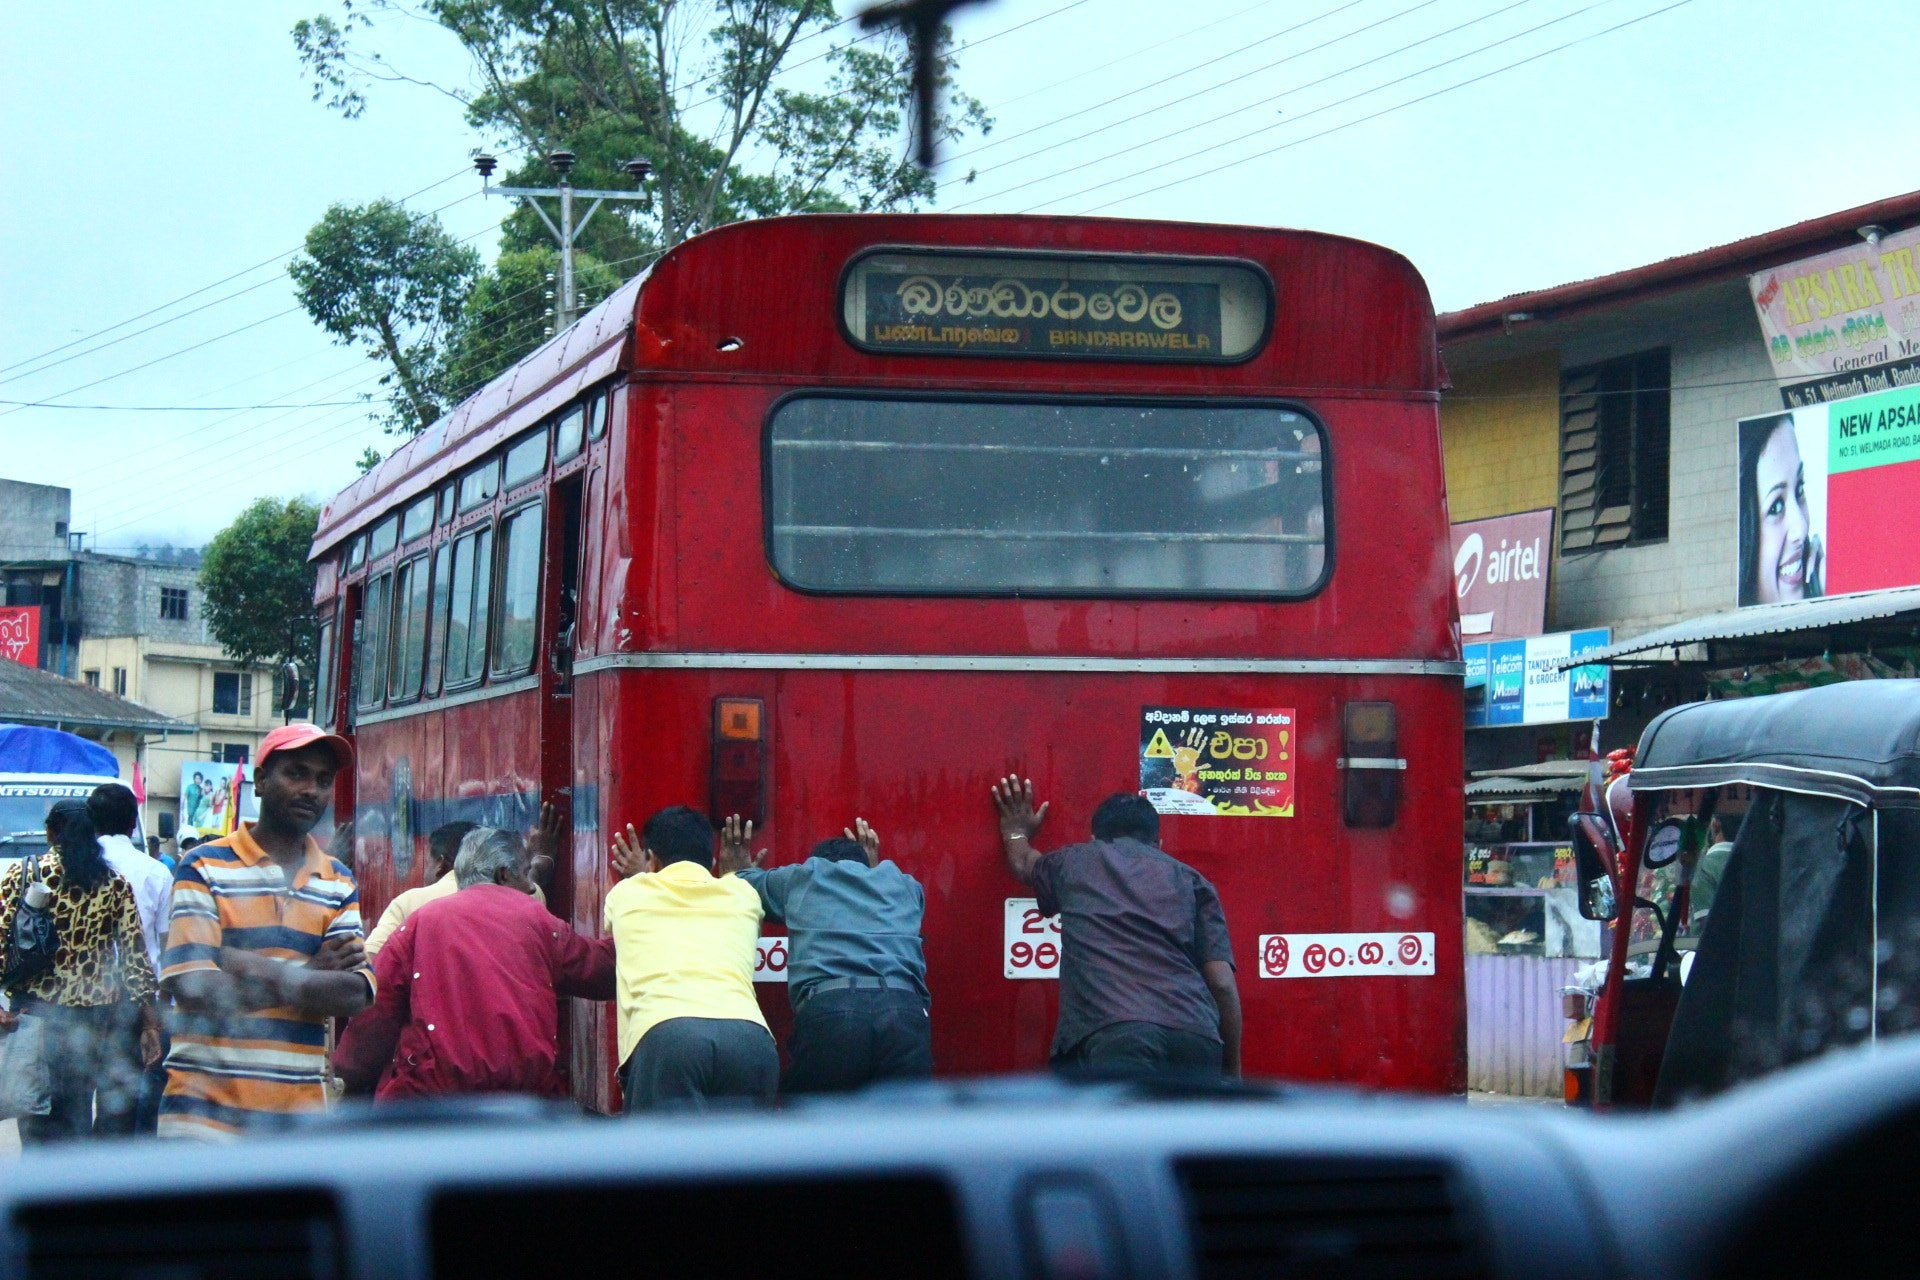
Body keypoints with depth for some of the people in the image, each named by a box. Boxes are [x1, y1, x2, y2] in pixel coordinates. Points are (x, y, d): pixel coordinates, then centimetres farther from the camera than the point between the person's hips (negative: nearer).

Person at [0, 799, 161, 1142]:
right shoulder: (115, 882, 2)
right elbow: (135, 952, 1)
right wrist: (149, 1021, 4)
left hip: (37, 1011, -1)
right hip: (98, 1010, 1)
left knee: (40, 1126, 2)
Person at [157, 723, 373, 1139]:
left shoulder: (338, 884, 13)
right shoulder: (205, 868, 0)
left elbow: (355, 994, 0)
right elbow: (192, 987, -13)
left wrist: (258, 969, -12)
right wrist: (309, 976, -8)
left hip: (301, 1113, 4)